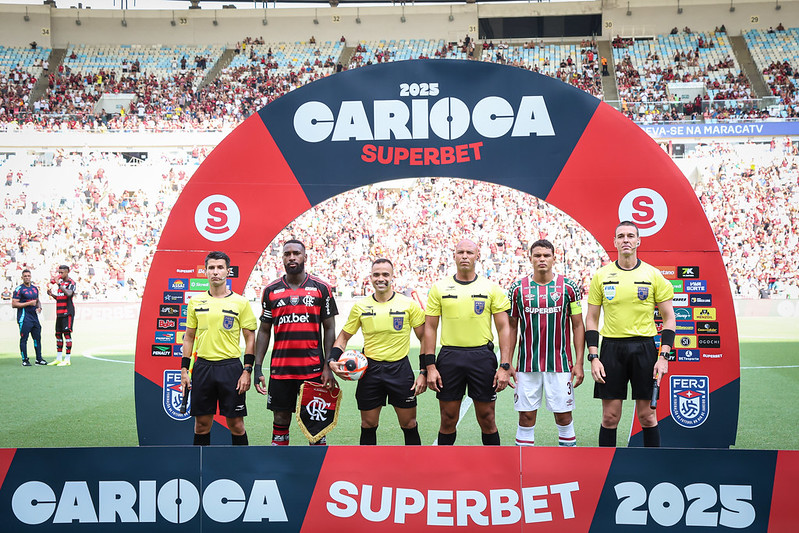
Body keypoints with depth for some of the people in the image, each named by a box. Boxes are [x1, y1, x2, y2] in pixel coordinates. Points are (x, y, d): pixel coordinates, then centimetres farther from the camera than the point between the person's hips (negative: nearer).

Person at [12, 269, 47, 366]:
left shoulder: (35, 288, 14)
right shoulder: (19, 289, -7)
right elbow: (14, 304, -13)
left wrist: (39, 307, 4)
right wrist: (29, 303, -18)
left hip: (34, 317, 7)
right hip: (24, 318, -7)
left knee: (37, 338, 8)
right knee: (24, 339, -2)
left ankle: (39, 359, 15)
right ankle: (25, 360, 2)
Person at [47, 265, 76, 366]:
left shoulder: (71, 282, -8)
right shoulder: (60, 282, 18)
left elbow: (69, 294, -27)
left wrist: (59, 284, -28)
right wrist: (51, 294, 6)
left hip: (67, 312, -8)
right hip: (59, 312, 8)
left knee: (67, 333, -9)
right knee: (58, 334, 9)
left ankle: (67, 360, -8)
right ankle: (58, 359, 16)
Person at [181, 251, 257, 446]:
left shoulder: (240, 302, -1)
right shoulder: (195, 302, 8)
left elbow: (250, 338, 1)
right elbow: (189, 337, 14)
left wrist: (247, 371, -6)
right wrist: (184, 369, 8)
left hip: (231, 366, -2)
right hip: (202, 366, 3)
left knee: (236, 424, 1)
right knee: (202, 423, 8)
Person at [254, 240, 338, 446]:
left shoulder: (321, 288, 1)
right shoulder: (271, 291, 6)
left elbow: (329, 329, 2)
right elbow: (264, 331, 9)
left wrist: (328, 367, -6)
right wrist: (258, 368, 1)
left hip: (313, 368, -1)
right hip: (280, 368, 1)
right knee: (281, 417, 6)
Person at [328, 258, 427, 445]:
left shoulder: (409, 304, -4)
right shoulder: (360, 306, 2)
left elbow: (425, 339, 0)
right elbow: (344, 336, 13)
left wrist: (424, 373, -7)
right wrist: (333, 360, -5)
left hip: (400, 368, -2)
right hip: (370, 369, 2)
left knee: (409, 425, 4)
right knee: (368, 425, 9)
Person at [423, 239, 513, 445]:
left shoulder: (492, 288, 3)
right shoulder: (439, 288, 5)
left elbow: (504, 328, 2)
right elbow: (430, 328, 6)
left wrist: (505, 366, -6)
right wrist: (430, 366, -2)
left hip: (482, 357, -1)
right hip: (449, 357, 1)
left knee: (487, 419, 5)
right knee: (448, 420, 7)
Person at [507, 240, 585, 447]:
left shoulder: (568, 287, 1)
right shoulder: (518, 288, 4)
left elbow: (578, 326, 3)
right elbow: (511, 327, 9)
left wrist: (579, 363, -3)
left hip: (560, 364, -1)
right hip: (527, 365, 1)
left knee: (563, 414, 3)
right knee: (526, 415, 3)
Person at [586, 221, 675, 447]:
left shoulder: (654, 275, 1)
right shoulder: (601, 276, 4)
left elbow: (669, 318, 4)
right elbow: (591, 319, 7)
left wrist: (663, 356, -6)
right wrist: (593, 358, -2)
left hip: (644, 348, -1)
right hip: (611, 348, 1)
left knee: (647, 415, 4)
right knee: (610, 416, 3)